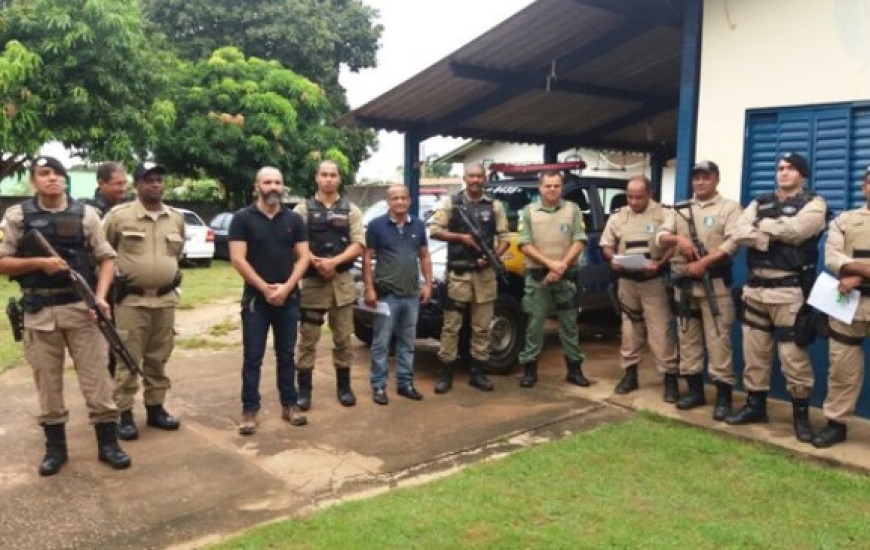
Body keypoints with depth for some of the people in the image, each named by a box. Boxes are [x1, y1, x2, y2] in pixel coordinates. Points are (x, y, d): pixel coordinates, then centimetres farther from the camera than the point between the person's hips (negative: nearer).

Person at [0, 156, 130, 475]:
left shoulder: (85, 214, 3)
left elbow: (106, 258, 2)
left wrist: (101, 297, -11)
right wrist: (39, 263, -14)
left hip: (82, 308, 0)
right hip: (39, 312, 1)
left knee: (96, 376, 3)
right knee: (47, 381, 9)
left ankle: (107, 444, 13)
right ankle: (55, 447, 22)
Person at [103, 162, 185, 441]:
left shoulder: (176, 218, 8)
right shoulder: (118, 215, -6)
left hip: (165, 299, 4)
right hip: (131, 299, -4)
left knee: (158, 358, 12)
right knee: (128, 359, -1)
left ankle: (155, 407, 23)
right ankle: (125, 414, 8)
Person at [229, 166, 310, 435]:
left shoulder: (294, 219, 5)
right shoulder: (243, 218, -3)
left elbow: (303, 257, 1)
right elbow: (238, 259, -10)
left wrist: (286, 287, -12)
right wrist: (265, 288, -14)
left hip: (289, 298, 3)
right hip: (255, 297, -2)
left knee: (286, 355, 11)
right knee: (252, 357, 2)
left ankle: (289, 404, 20)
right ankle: (250, 410, 10)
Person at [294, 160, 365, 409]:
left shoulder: (351, 210, 9)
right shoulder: (303, 209, 5)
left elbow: (358, 245, 0)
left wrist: (333, 262, -14)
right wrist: (316, 263, -18)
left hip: (342, 280, 1)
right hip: (312, 280, -1)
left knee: (343, 337, 8)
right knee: (308, 338, 3)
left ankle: (344, 386, 20)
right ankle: (304, 389, 11)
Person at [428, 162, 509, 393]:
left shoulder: (495, 206, 9)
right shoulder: (451, 202, 5)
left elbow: (504, 237, 7)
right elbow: (434, 230, 0)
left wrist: (494, 256, -11)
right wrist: (461, 237, -11)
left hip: (485, 272, 2)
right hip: (458, 272, -2)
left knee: (482, 326, 6)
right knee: (451, 325, 0)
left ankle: (478, 372, 16)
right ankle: (446, 373, 7)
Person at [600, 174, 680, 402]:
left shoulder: (663, 215, -4)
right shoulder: (617, 217, 8)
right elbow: (606, 246, 15)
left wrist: (659, 264, -21)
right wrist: (612, 259, -6)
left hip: (653, 281, -4)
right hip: (626, 281, 4)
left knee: (661, 331, -5)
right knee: (629, 329, 12)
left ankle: (670, 377, 3)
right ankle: (630, 373, 22)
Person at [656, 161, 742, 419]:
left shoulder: (729, 208, -1)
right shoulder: (680, 209, 15)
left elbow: (733, 243, -12)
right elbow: (661, 236, 7)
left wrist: (703, 263, -19)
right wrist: (678, 238, -14)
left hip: (715, 283, -5)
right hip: (684, 283, 6)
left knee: (718, 340, -6)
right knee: (688, 339, 10)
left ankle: (723, 397, 1)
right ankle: (695, 391, 21)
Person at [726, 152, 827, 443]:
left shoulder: (813, 203, 1)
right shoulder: (759, 202, 15)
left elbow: (795, 229, -19)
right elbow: (739, 233, -2)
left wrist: (763, 226, -5)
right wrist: (777, 234, -14)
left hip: (789, 290, -5)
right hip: (755, 287, 5)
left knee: (793, 354, -3)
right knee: (754, 350, 10)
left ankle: (801, 414, 11)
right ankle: (755, 405, 23)